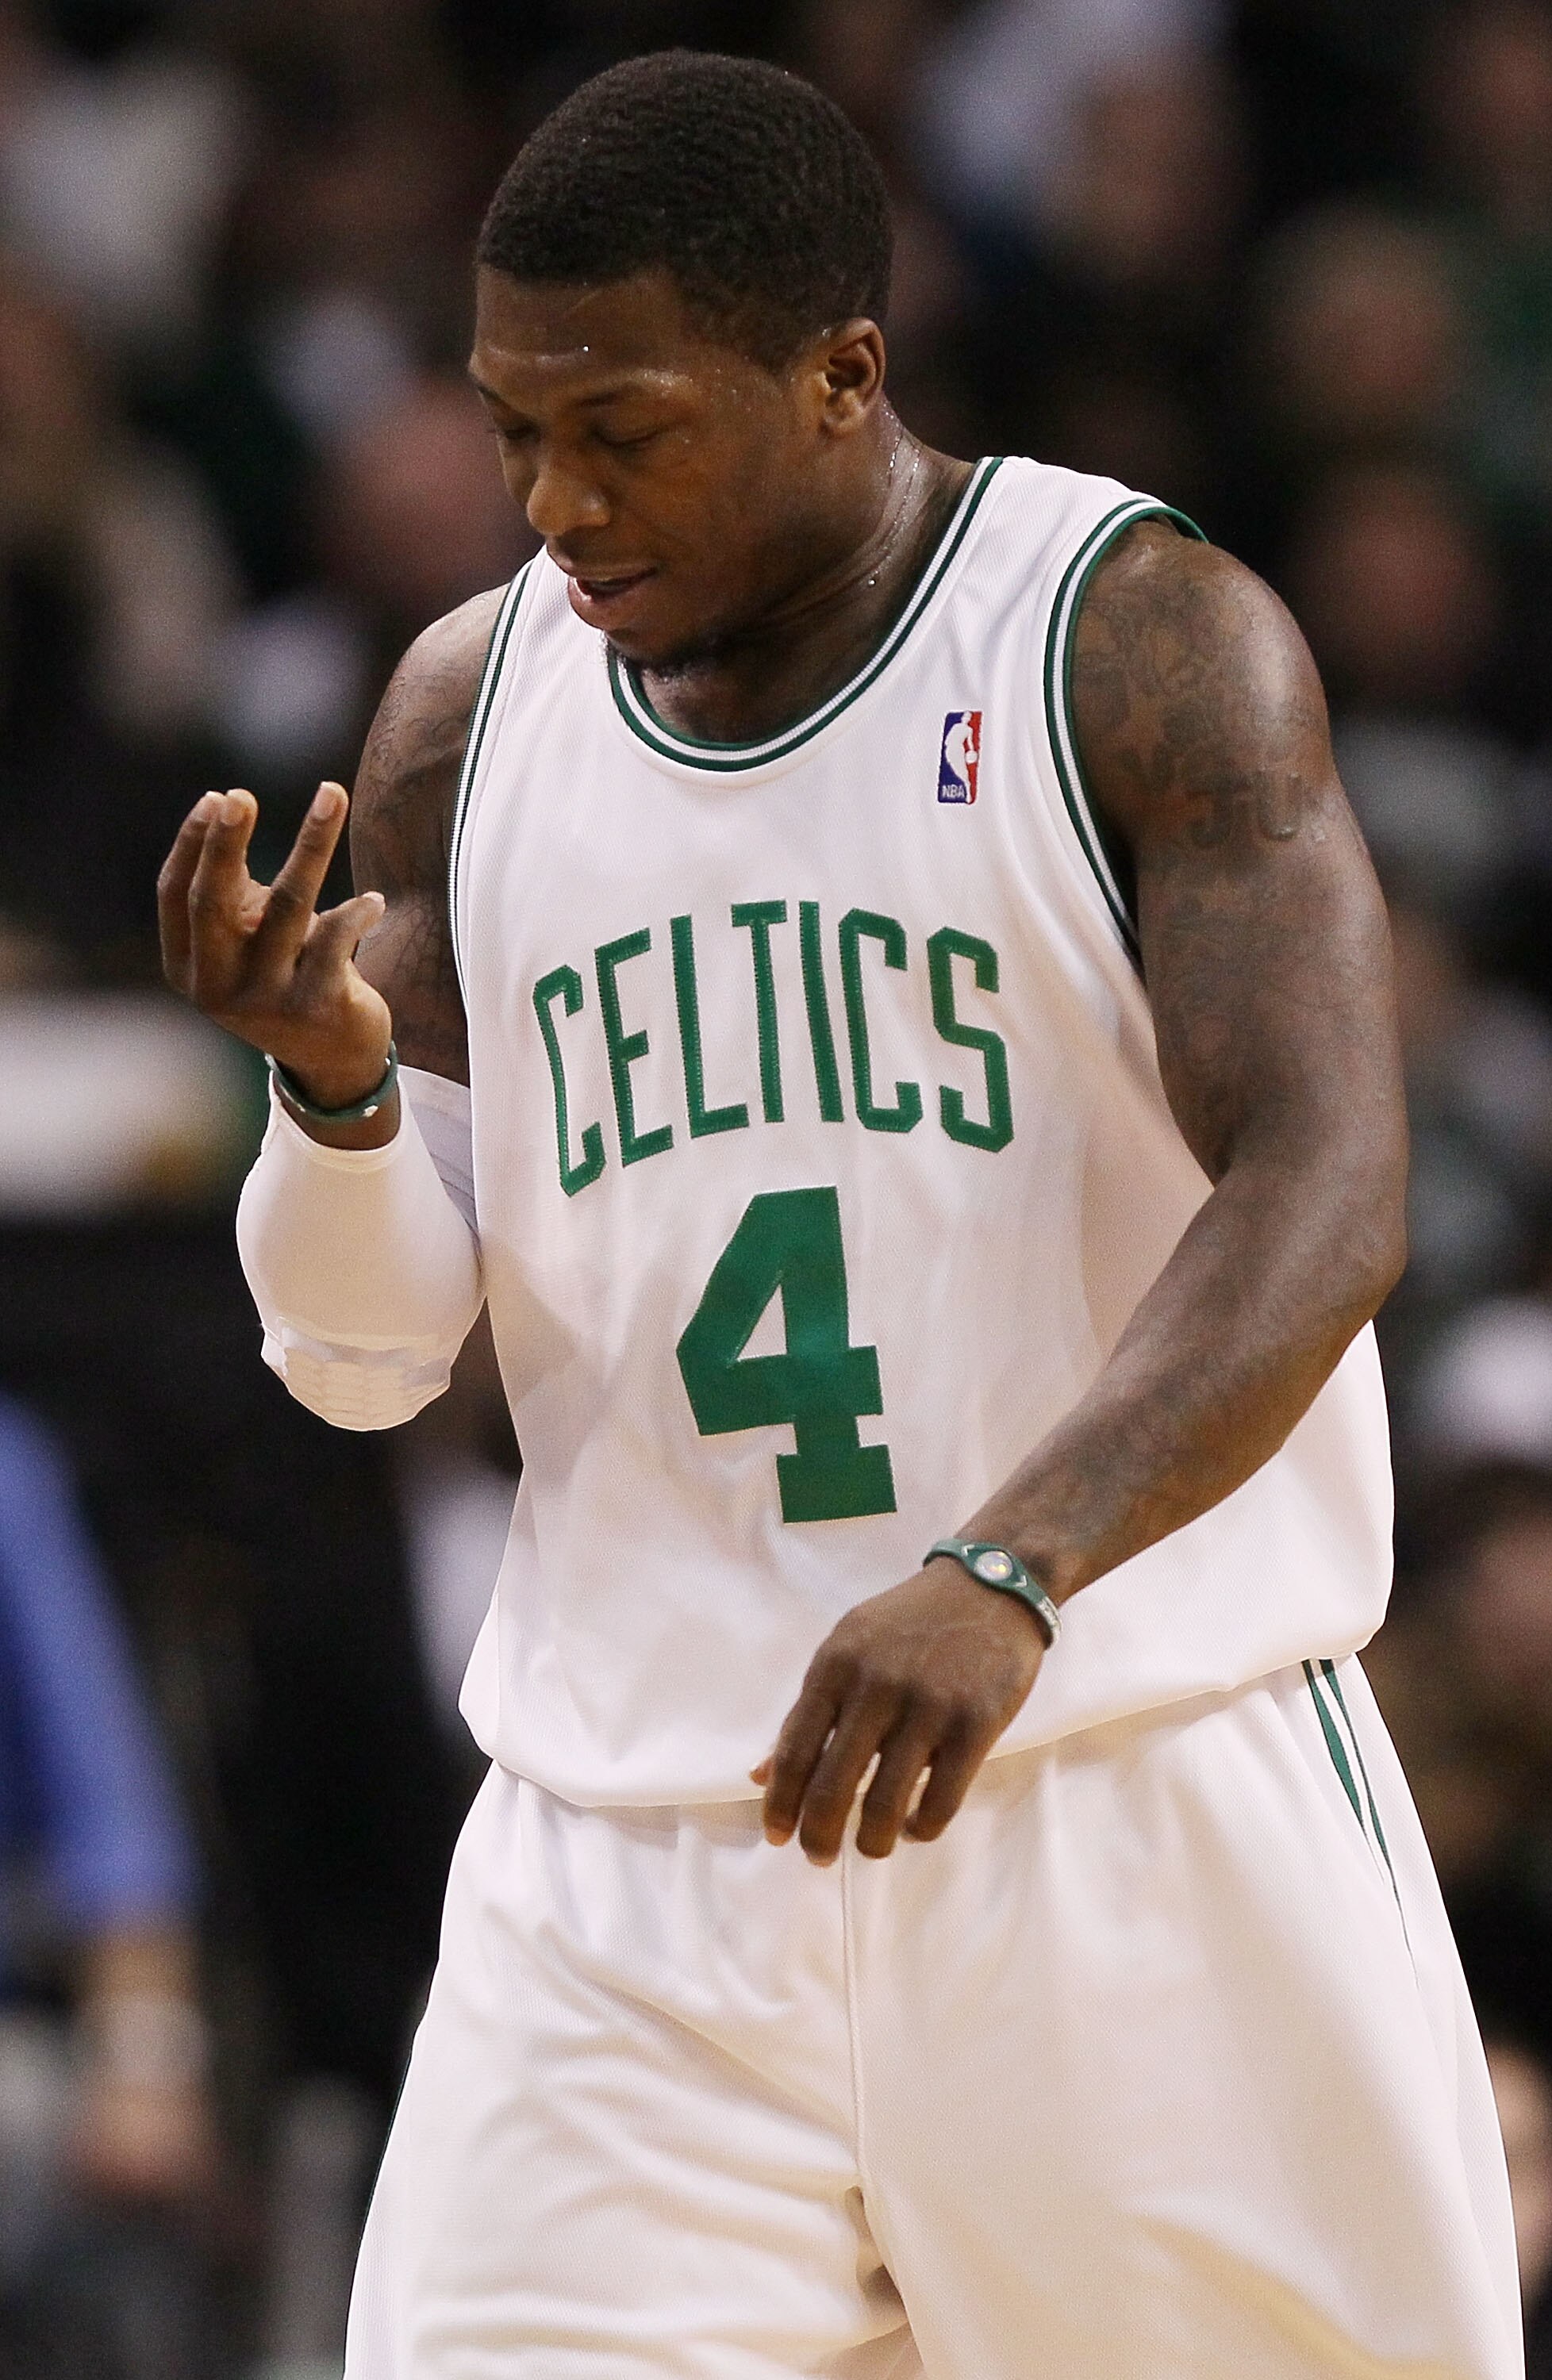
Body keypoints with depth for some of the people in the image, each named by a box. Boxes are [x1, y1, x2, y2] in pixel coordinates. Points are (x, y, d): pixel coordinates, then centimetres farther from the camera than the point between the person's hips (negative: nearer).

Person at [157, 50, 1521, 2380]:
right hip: (631, 1871, 3)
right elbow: (372, 1354, 10)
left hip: (1147, 1799, -3)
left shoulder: (1147, 647, -5)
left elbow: (1320, 1201, -17)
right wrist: (333, 1087, -13)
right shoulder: (474, 712, 9)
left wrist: (1006, 1576, -32)